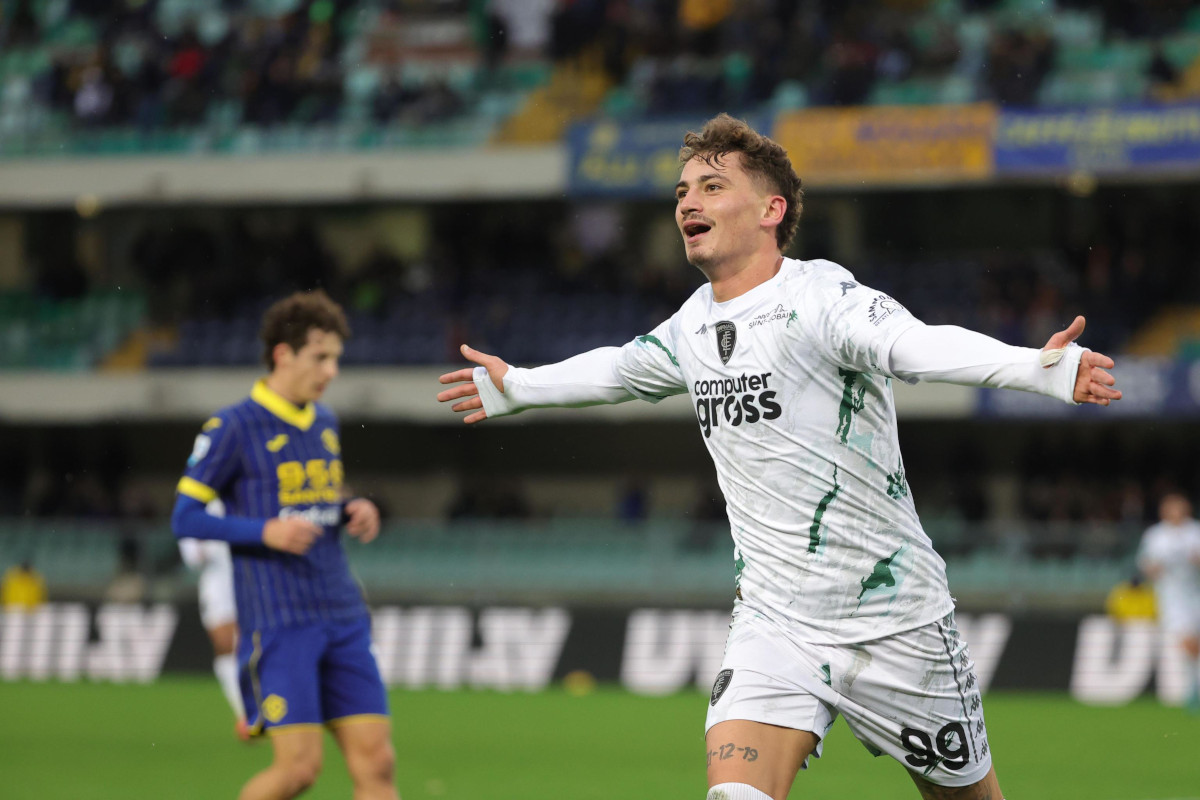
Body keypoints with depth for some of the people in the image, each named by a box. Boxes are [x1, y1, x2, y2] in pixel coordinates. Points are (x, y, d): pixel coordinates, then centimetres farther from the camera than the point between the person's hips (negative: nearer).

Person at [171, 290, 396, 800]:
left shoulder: (324, 423, 15)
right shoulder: (233, 428, -6)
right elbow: (185, 518, -5)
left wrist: (353, 512, 5)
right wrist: (266, 532, -18)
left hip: (342, 619, 6)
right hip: (278, 621, -6)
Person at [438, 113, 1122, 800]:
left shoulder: (820, 297, -16)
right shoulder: (693, 324, 6)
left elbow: (918, 344, -36)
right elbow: (621, 369, 29)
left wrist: (1041, 366, -55)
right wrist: (515, 387, 45)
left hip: (894, 620, -5)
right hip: (774, 624, 5)